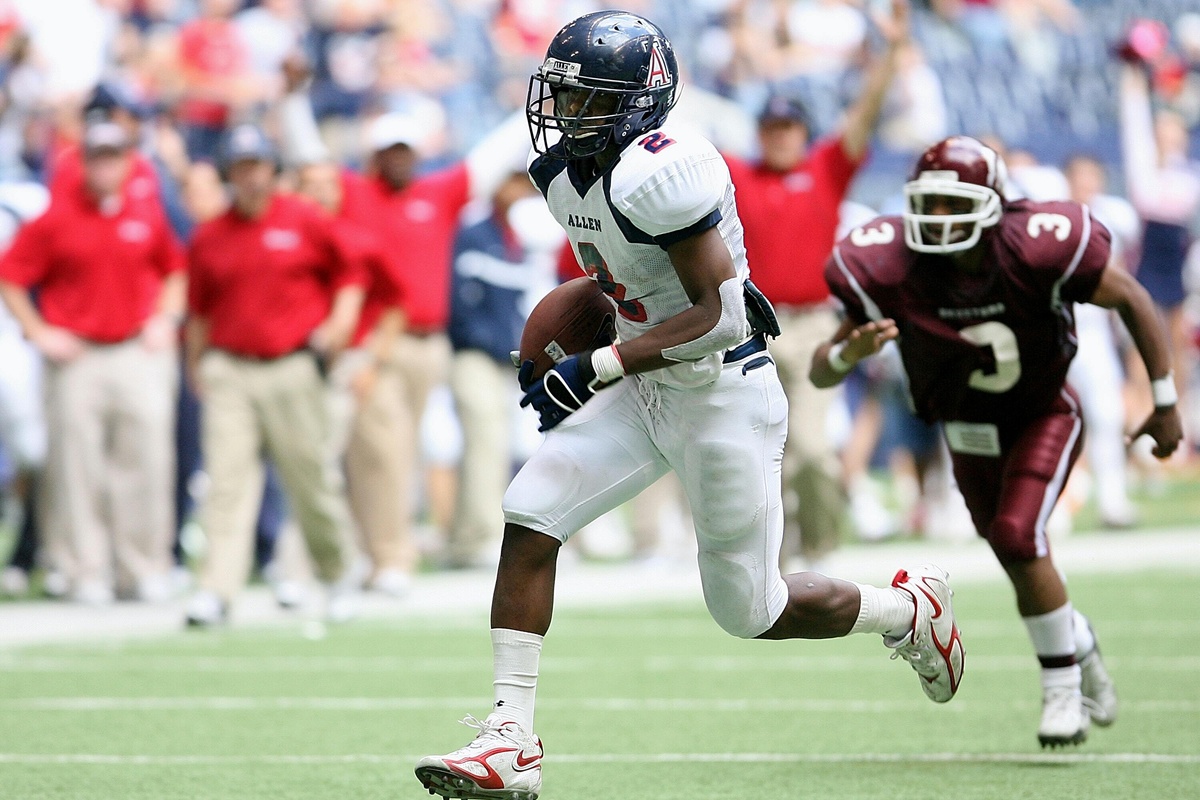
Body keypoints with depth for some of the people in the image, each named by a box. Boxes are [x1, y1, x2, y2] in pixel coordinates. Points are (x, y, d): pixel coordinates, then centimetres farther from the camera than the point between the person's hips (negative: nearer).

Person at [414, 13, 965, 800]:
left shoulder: (661, 172, -25)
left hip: (724, 392, -8)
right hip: (646, 388, 8)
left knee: (750, 610, 3)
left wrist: (599, 367, -28)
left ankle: (909, 610, 31)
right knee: (530, 514, -8)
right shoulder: (566, 173, 3)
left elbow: (719, 314, -27)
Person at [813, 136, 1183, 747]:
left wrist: (1166, 404, -11)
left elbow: (1132, 300, -14)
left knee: (1017, 536, -24)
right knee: (1022, 560, 12)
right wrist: (849, 352, -46)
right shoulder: (892, 271, -26)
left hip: (1044, 415, -3)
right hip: (969, 432, 3)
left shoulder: (1036, 253, -31)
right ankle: (1078, 643, 45)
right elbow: (820, 373, -21)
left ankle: (1062, 686, -7)